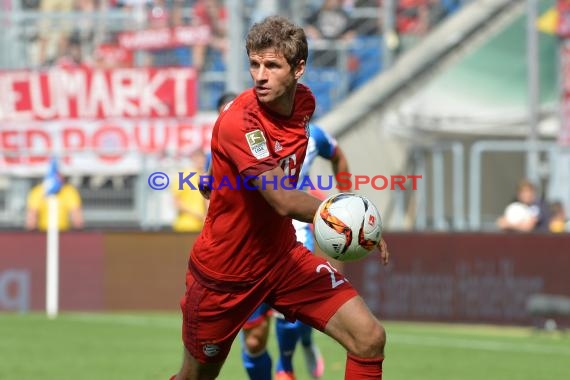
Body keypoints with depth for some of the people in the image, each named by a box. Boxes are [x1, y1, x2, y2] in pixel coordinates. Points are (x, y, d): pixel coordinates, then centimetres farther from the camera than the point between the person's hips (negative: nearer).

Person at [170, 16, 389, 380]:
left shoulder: (304, 101, -4)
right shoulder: (239, 120, -27)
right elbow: (284, 201, -34)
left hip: (283, 257, 5)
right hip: (224, 275, -5)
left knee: (369, 338, -11)